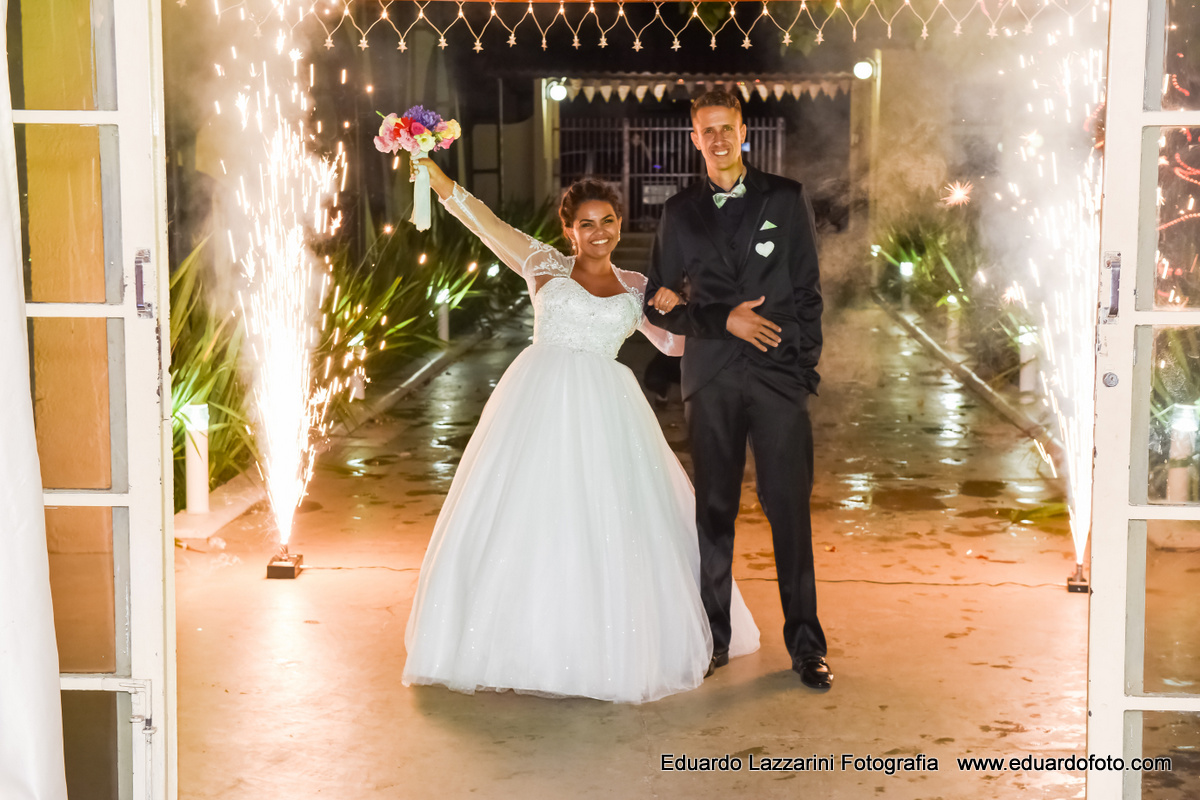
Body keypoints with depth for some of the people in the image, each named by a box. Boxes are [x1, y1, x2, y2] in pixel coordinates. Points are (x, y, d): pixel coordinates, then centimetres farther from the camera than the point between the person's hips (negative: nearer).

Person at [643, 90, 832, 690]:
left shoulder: (786, 200, 8)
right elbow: (659, 303, 8)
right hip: (712, 380, 1)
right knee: (714, 510, 4)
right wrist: (724, 320, -6)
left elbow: (808, 292, 7)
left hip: (779, 373, -1)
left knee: (790, 510, -2)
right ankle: (713, 638, 14)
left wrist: (806, 366, 0)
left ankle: (805, 644, 6)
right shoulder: (680, 213, 10)